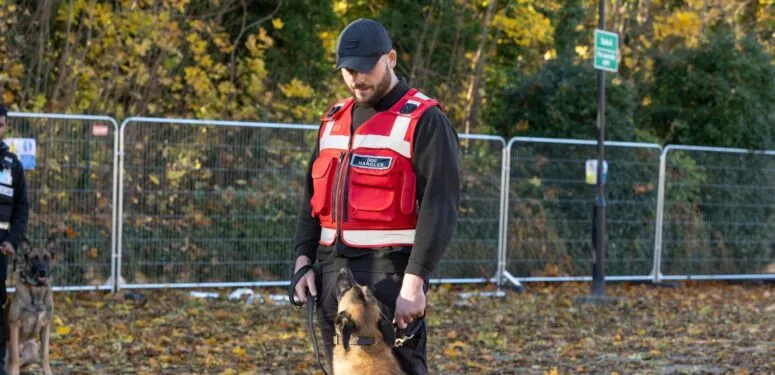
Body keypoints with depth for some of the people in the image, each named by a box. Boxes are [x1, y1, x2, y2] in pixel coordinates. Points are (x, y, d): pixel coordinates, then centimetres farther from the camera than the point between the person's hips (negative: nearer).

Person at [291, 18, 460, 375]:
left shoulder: (423, 121, -7)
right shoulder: (334, 120, 17)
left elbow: (439, 208, -14)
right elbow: (312, 196, 21)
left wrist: (415, 279, -21)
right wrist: (304, 259, 8)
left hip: (390, 273, -7)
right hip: (332, 271, 7)